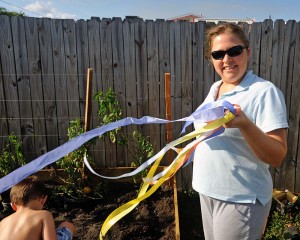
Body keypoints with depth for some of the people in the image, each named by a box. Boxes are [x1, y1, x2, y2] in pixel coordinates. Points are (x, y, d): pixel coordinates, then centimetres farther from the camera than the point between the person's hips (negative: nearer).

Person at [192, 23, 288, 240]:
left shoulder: (265, 92, -18)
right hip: (207, 191, 7)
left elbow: (277, 157, -23)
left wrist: (244, 124, -36)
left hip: (240, 199, -7)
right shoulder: (215, 88, 6)